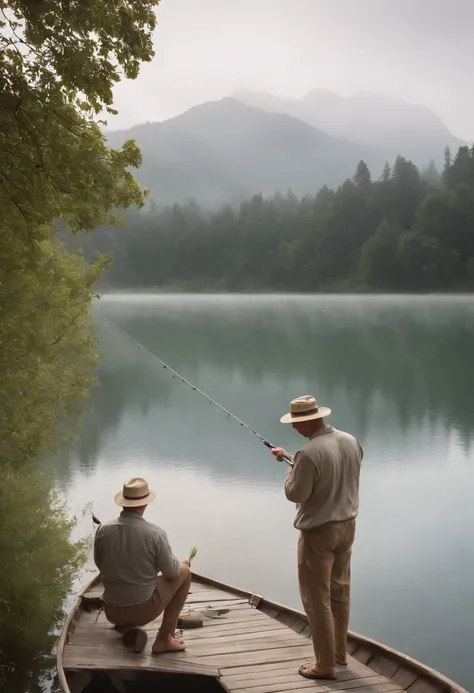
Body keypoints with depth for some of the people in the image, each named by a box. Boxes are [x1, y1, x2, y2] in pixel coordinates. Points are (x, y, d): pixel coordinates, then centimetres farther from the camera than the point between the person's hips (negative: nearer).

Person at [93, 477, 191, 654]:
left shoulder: (103, 529, -9)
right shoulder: (155, 533, -19)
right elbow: (171, 572, -8)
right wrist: (182, 564, 17)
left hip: (112, 612, 4)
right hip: (144, 609, -4)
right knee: (183, 572, 18)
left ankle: (127, 629, 10)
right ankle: (164, 638, 14)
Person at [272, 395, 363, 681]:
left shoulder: (309, 454, -26)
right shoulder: (351, 441, -2)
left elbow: (295, 494, -19)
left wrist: (293, 471, 2)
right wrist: (296, 461, 15)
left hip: (319, 531, -8)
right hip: (347, 526, 8)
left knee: (317, 599, 5)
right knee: (340, 592, 20)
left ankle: (325, 665, 13)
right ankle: (340, 652, 33)